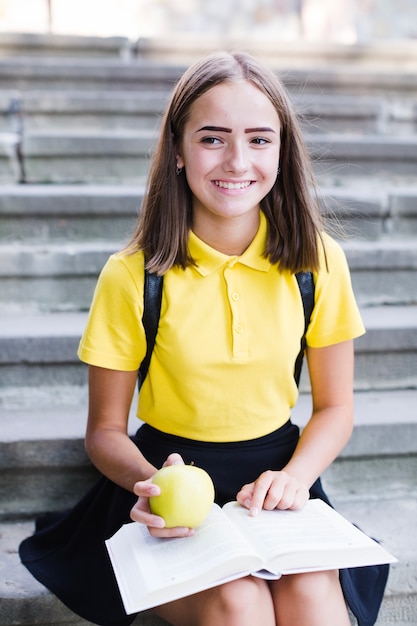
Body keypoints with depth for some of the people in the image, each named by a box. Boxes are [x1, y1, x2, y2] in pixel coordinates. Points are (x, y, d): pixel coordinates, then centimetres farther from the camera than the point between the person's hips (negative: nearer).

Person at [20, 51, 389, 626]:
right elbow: (105, 430, -2)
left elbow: (334, 407, 5)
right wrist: (152, 483, -24)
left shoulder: (318, 262, -4)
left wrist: (294, 477, -15)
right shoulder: (132, 276, -10)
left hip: (275, 477, 2)